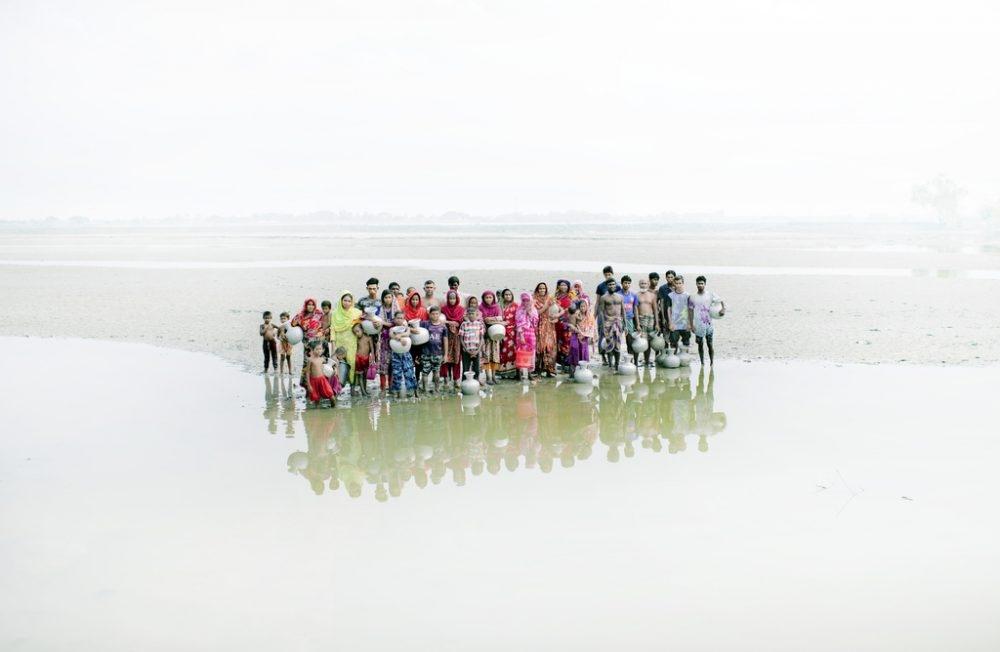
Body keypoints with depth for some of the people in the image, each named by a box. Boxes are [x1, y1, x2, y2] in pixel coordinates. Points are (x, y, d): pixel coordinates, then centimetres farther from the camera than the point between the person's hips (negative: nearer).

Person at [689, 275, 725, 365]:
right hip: (698, 325, 1)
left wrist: (723, 309, -17)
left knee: (710, 344, 0)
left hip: (709, 324, -1)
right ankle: (702, 363, 15)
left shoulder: (710, 295, 1)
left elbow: (722, 301, 4)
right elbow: (691, 311, 5)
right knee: (700, 344, 6)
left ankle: (712, 363, 8)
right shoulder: (692, 297, 3)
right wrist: (691, 324, 0)